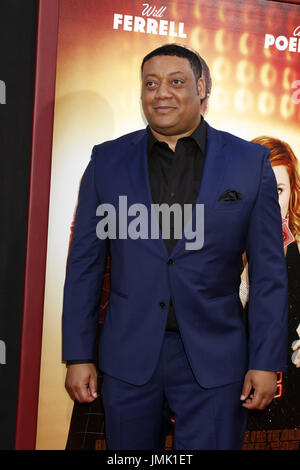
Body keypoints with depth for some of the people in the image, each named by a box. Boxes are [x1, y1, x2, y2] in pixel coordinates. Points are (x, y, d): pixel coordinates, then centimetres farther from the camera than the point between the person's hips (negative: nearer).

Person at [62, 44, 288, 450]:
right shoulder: (108, 160, 3)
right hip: (128, 357, 2)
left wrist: (266, 362, -3)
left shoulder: (250, 162, 0)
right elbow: (85, 264, 4)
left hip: (213, 360, -1)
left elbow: (269, 271, 0)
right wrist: (78, 356, 1)